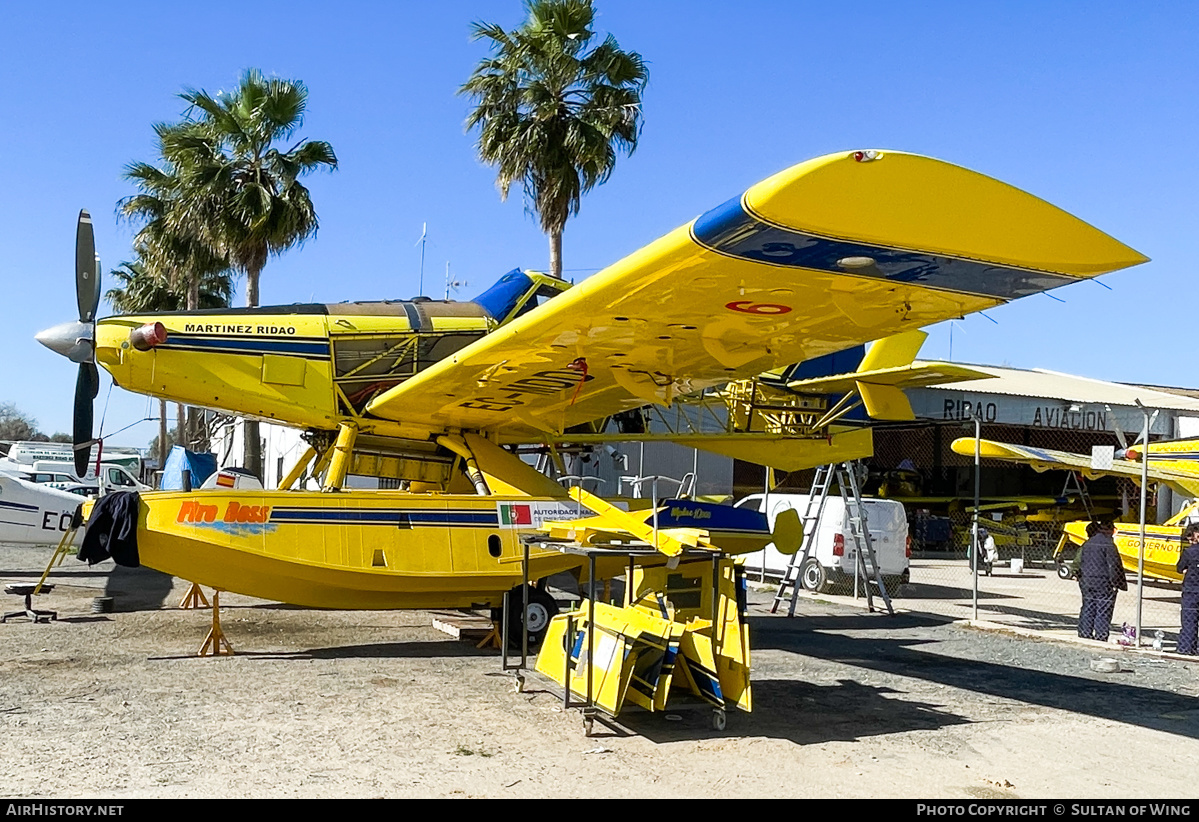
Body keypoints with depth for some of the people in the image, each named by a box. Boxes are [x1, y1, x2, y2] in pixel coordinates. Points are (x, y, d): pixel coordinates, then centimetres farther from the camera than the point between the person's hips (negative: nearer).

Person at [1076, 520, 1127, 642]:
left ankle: (1084, 637, 13)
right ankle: (1100, 638, -3)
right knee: (1103, 613, -2)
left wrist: (1081, 579, 24)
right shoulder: (1108, 544, -12)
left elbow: (1079, 562, 17)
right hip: (1103, 584, -7)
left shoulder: (1087, 544, 12)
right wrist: (1121, 584, -9)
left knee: (1087, 611, 11)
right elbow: (1114, 566, -14)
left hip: (1086, 582, 7)